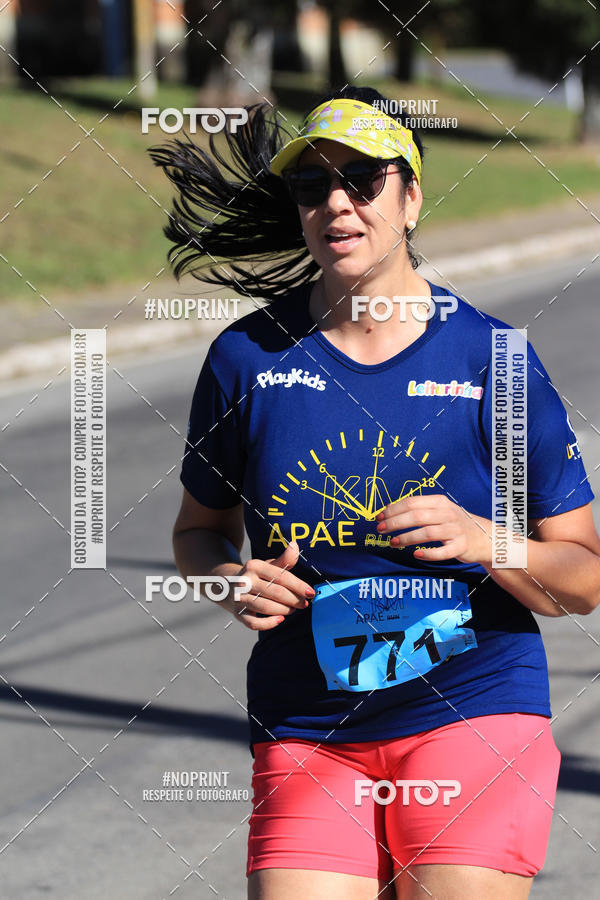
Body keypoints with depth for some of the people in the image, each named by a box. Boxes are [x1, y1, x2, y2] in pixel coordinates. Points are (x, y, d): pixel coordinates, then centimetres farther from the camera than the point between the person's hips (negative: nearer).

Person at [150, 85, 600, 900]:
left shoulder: (492, 357, -1)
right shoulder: (247, 356, 3)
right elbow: (201, 527, 18)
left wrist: (481, 541, -17)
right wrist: (230, 578, -5)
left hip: (472, 717, -1)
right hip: (304, 735, 2)